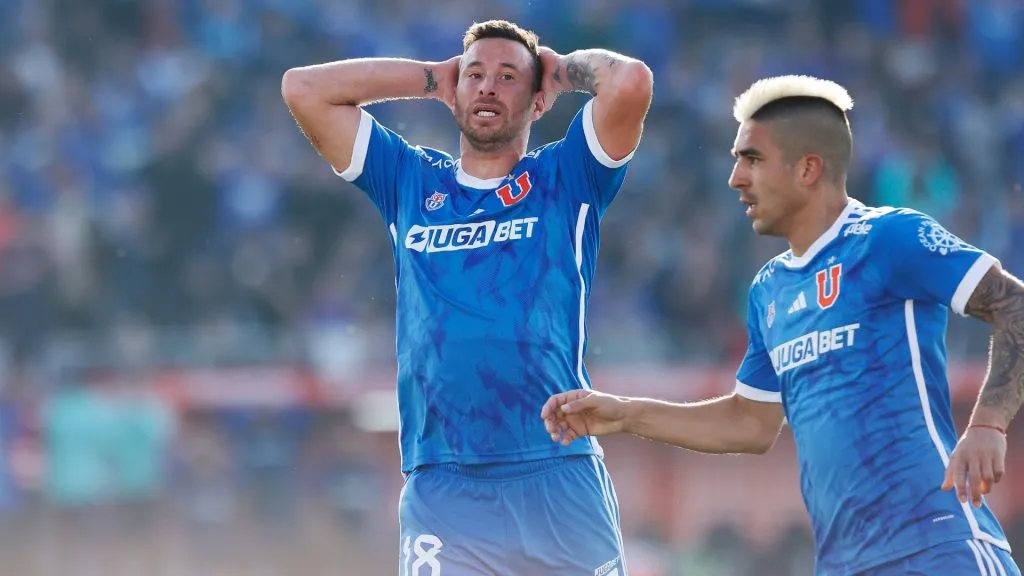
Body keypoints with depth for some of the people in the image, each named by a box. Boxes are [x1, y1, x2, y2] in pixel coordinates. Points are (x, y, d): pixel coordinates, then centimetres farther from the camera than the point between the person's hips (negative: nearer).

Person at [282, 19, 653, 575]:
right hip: (439, 489, 2)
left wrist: (561, 69, 13)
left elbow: (631, 81, -7)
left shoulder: (564, 180, 10)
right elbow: (302, 87, 14)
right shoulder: (410, 180, 18)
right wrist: (434, 77, 19)